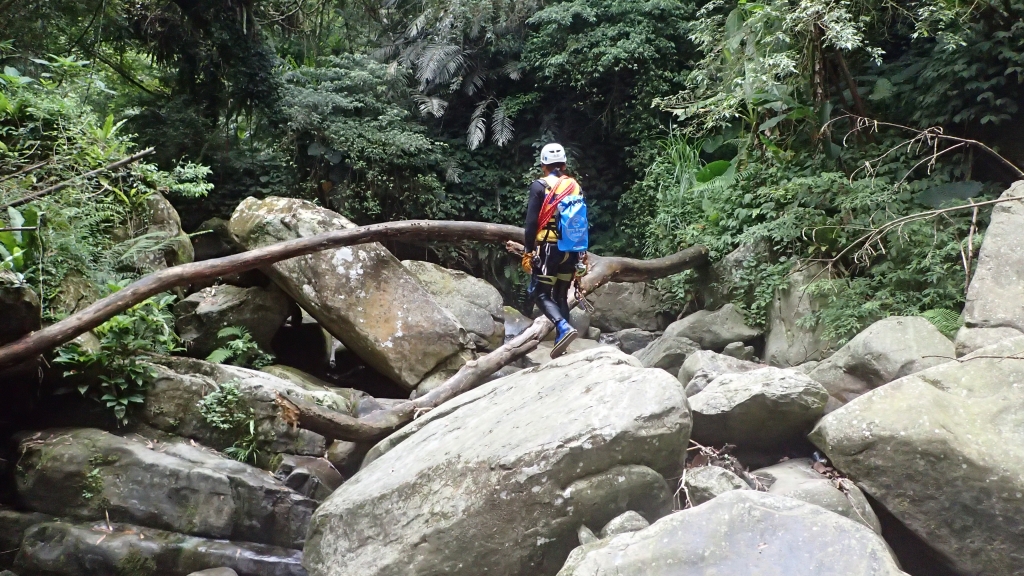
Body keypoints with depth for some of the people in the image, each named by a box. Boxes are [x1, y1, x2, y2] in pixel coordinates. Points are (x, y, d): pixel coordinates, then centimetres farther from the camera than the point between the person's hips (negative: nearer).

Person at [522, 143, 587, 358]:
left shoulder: (539, 186, -3)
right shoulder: (576, 187, 10)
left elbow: (531, 222, -9)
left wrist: (528, 251, -4)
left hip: (548, 247, -5)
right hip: (570, 249, 5)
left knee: (541, 293, 1)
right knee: (561, 295, 13)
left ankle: (563, 327, -22)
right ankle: (560, 343, 12)